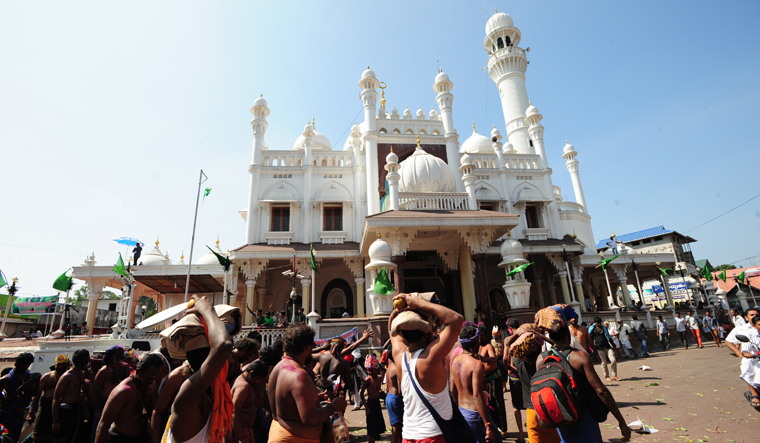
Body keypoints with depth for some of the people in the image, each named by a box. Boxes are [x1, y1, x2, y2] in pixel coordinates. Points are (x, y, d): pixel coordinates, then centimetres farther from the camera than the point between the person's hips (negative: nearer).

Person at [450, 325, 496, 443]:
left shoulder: (455, 361, 3)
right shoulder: (477, 364, -19)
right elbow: (477, 396, -23)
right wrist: (488, 426, -20)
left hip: (461, 412, 8)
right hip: (475, 415, -7)